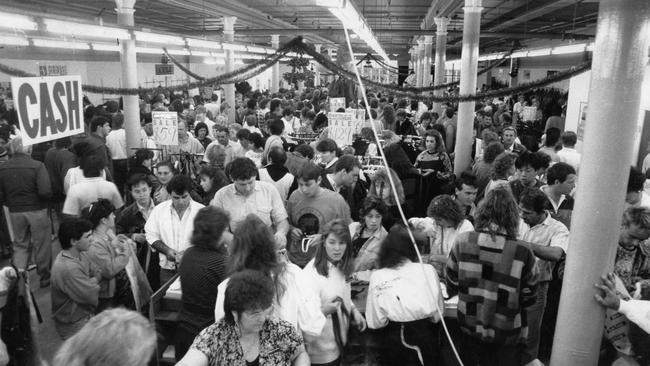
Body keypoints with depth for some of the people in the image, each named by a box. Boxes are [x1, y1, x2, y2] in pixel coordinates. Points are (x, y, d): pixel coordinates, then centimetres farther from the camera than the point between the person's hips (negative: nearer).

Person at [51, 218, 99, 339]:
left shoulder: (77, 255, -2)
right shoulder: (68, 268, -30)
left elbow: (97, 272, 4)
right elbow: (93, 295, -24)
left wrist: (91, 282, -14)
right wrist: (94, 282, -6)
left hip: (84, 312, 8)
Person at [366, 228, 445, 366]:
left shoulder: (377, 277, -15)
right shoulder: (428, 270, -13)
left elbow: (374, 323, -13)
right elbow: (437, 315, -7)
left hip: (392, 343, 0)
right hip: (425, 339, 1)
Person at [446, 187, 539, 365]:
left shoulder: (463, 242, -16)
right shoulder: (523, 252, -20)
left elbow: (451, 285, -5)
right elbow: (528, 298, -9)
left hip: (470, 326, 1)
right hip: (508, 334, -1)